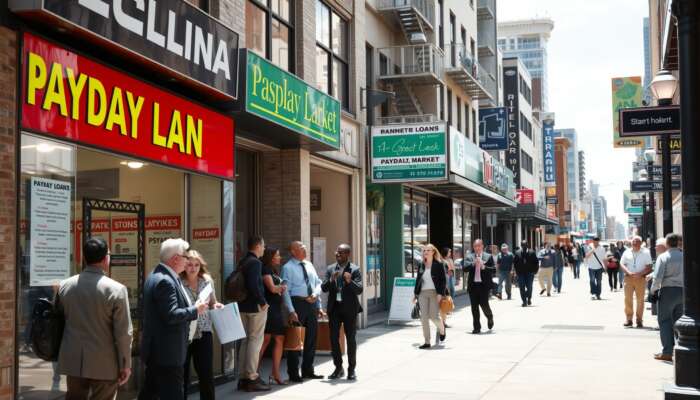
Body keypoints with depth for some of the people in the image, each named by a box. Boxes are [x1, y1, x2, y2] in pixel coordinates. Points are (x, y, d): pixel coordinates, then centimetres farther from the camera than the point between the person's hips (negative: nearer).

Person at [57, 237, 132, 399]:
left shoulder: (65, 286, 1)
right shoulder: (116, 289, -14)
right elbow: (123, 332, -13)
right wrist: (125, 365, -4)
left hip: (73, 361, 5)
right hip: (104, 364, -4)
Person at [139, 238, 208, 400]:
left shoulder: (157, 276, 13)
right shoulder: (165, 281, -20)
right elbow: (171, 315, -25)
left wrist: (192, 306, 13)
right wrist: (195, 310, -13)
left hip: (157, 350, 11)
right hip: (167, 352, -11)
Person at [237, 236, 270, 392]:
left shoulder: (242, 262, 11)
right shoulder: (255, 262, -15)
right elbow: (254, 285, -24)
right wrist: (263, 302, -15)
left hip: (243, 306, 9)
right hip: (255, 307, -9)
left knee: (245, 341, 14)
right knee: (255, 341, -4)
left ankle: (243, 378, 17)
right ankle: (252, 379, -4)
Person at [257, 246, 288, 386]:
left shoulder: (274, 271, 21)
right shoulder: (265, 270, -6)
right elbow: (272, 288, -14)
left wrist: (281, 288, -3)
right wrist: (282, 287, 4)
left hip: (276, 309, 9)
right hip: (268, 308, -9)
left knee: (279, 340, 6)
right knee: (266, 340, -9)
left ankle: (275, 374, 10)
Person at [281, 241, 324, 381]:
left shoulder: (309, 265, 13)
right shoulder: (288, 268, -6)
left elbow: (318, 283, 14)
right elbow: (285, 291, -11)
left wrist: (315, 294, -7)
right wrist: (291, 311, -17)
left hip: (312, 304, 7)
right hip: (298, 303, -6)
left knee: (311, 338, 13)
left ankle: (308, 370, 26)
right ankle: (293, 373, 9)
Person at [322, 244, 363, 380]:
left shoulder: (355, 270, -4)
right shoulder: (330, 269, 7)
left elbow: (359, 290, -12)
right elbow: (324, 288, 1)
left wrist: (350, 281, -29)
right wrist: (331, 280, -18)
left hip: (349, 308, -3)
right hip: (334, 308, 3)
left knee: (351, 339, 4)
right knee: (334, 339, 5)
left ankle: (351, 370, 13)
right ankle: (338, 368, 17)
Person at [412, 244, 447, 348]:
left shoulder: (439, 264, -1)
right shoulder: (421, 265, 12)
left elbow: (443, 280, -4)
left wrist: (440, 294, -13)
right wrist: (415, 294, 13)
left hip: (434, 293, -4)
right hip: (422, 293, 4)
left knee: (433, 316, -7)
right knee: (424, 318, -2)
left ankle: (442, 329, 27)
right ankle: (426, 342, 3)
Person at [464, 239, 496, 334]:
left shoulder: (489, 257, 5)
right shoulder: (469, 257, 10)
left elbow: (494, 270, -2)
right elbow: (465, 268, -4)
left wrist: (484, 267, -15)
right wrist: (474, 263, -16)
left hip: (484, 285, -2)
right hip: (473, 285, 2)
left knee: (484, 304, -8)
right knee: (474, 307, 3)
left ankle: (490, 317, 25)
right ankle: (477, 328, 11)